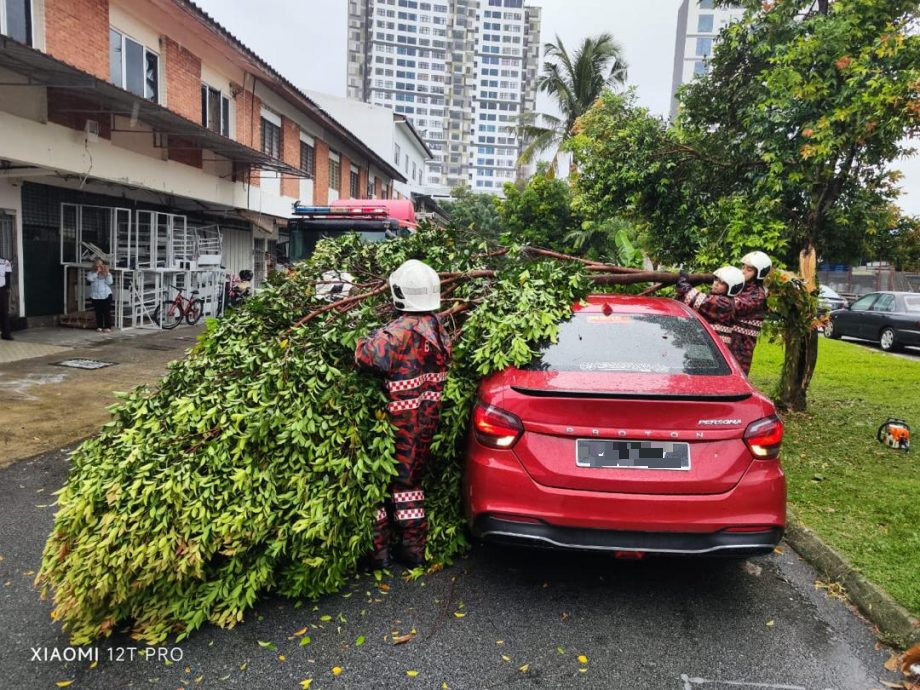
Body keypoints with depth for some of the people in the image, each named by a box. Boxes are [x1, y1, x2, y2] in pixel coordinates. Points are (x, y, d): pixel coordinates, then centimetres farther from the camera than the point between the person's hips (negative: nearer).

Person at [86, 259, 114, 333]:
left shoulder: (107, 274, 6)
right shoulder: (91, 273, 8)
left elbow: (109, 282, -10)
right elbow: (89, 279, -14)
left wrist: (107, 273, -17)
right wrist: (97, 272, -13)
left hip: (106, 295, -2)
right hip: (95, 296, 2)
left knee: (107, 312, -5)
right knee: (98, 312, 5)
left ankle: (108, 327, -2)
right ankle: (99, 327, 13)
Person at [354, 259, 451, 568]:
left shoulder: (399, 331, -22)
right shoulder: (440, 330, 2)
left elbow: (370, 357, -35)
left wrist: (363, 341, -14)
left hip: (398, 423, -6)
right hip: (427, 423, 6)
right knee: (411, 479, 20)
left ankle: (378, 549, 19)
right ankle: (413, 547, 27)